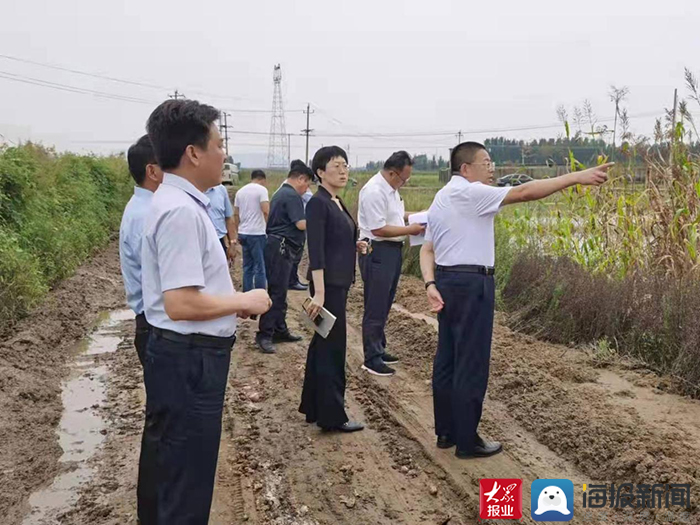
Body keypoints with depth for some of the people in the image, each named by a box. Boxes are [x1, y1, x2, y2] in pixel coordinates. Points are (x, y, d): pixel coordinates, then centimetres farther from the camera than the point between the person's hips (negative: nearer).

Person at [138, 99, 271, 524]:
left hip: (179, 354, 10)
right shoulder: (182, 210, -23)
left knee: (164, 465, 25)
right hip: (191, 359, -10)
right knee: (187, 481, 4)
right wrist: (244, 301, -16)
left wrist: (234, 302, 11)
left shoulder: (176, 201, 9)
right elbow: (181, 304, -29)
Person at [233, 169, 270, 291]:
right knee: (260, 267, -2)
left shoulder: (240, 191, 13)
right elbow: (266, 211, -18)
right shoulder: (261, 190, -7)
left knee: (247, 267, 12)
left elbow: (235, 214, 14)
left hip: (243, 233, 7)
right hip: (257, 233, -7)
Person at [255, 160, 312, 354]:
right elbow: (301, 224, -20)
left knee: (280, 291, 14)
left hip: (277, 246, 11)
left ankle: (280, 330, 20)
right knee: (276, 292, -9)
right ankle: (264, 334, -7)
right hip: (281, 247, -11)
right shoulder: (292, 196, -14)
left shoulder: (280, 193, 18)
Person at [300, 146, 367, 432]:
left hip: (340, 281, 10)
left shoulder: (337, 202, 13)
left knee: (323, 342, 14)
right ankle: (332, 415, 5)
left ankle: (313, 406, 24)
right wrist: (319, 292, -27)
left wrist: (355, 245, 9)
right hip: (328, 282, -10)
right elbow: (316, 250, -22)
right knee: (332, 345, -4)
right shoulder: (318, 203, -15)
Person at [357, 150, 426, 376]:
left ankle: (379, 350, 31)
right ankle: (372, 359, 6)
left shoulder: (391, 189, 11)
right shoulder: (374, 192, -20)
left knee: (384, 306, 18)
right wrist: (410, 230, -17)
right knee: (375, 308, -2)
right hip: (377, 253, -10)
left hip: (392, 250, 10)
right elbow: (378, 229, -23)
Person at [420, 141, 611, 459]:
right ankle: (466, 441, 5)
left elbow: (427, 249, 11)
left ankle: (446, 432, 23)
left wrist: (431, 284, -1)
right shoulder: (470, 193, -12)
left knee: (447, 360, 14)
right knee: (471, 365, -2)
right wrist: (576, 178, -19)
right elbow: (523, 193, -20)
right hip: (470, 284, -10)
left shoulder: (441, 198, 16)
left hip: (446, 281, 10)